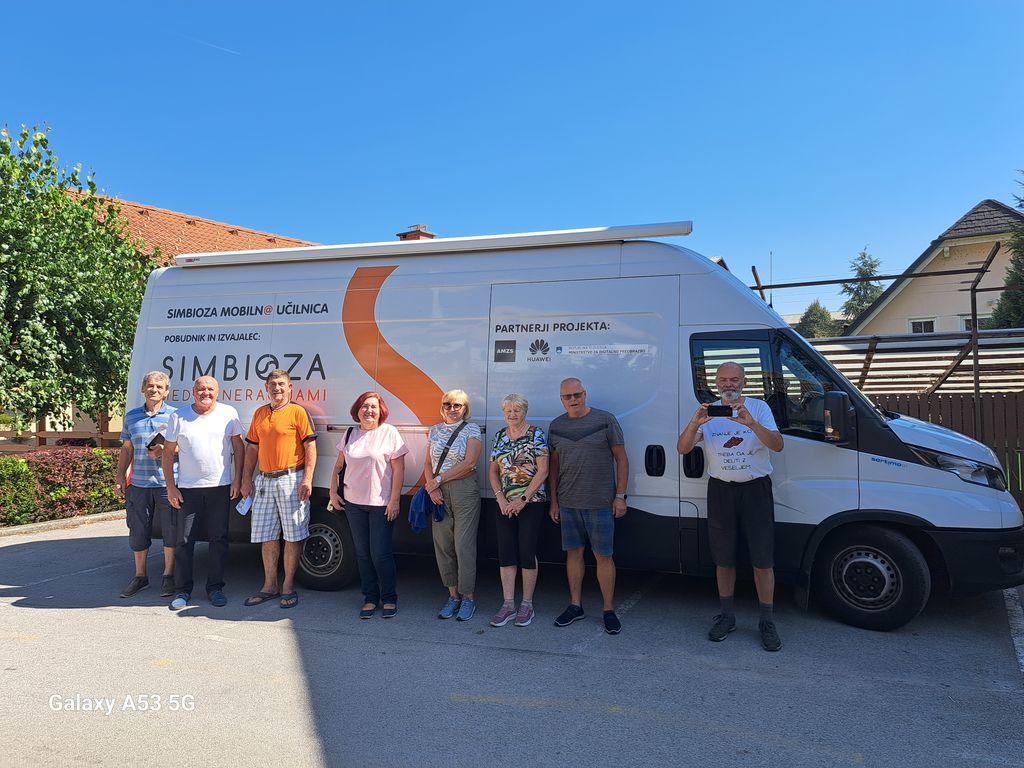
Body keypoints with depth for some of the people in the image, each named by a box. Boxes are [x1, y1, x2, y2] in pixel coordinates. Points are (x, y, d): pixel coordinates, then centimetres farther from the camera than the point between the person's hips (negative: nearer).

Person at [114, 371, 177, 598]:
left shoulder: (175, 415, 0)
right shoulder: (131, 416, 11)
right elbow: (126, 449, 16)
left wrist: (165, 449, -16)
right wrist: (120, 477, 10)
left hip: (167, 483, -3)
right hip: (139, 484, 3)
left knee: (170, 531, 3)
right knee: (138, 531, 9)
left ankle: (168, 575, 18)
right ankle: (140, 576, 25)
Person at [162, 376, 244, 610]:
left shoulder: (228, 413, 2)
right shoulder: (178, 417, 2)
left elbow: (238, 447, 5)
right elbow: (168, 452, 4)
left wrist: (237, 479, -2)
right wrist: (170, 487, -1)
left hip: (220, 487, 0)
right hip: (187, 489, 0)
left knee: (219, 539, 6)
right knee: (184, 541, 5)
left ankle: (215, 587, 18)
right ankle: (182, 591, 16)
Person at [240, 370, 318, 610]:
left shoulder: (298, 412, -3)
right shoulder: (259, 414, 14)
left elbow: (310, 446, -7)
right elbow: (252, 448, 17)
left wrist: (307, 479, -15)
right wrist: (247, 479, 11)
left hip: (291, 479, -6)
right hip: (264, 481, 6)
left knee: (293, 535, 1)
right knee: (266, 536, 11)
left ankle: (288, 587, 11)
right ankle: (269, 585, 22)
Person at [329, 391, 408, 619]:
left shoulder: (389, 433, -6)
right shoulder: (350, 434, 8)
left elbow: (399, 469, -9)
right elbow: (338, 465, 17)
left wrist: (394, 500, -12)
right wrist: (333, 492, 9)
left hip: (381, 503, -5)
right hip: (353, 502, 5)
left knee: (380, 553, -3)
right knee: (362, 553, 10)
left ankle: (389, 599, 15)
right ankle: (370, 598, 23)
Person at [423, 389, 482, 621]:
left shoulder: (471, 429, -2)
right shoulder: (435, 430, 13)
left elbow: (468, 464, -11)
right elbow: (428, 463, 12)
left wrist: (438, 480, -10)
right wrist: (432, 486, -6)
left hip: (464, 491, -5)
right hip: (439, 494, 5)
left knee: (464, 545, -4)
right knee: (443, 545, 6)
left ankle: (467, 598, 8)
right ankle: (453, 596, 19)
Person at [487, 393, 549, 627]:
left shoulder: (536, 434, -6)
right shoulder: (500, 436, 9)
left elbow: (543, 471, -10)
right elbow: (493, 471, 11)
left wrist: (523, 499, -13)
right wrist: (501, 499, -2)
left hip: (531, 502, -4)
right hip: (505, 504, 5)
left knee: (527, 553, 1)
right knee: (505, 554, 5)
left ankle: (527, 605, 15)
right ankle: (508, 605, 14)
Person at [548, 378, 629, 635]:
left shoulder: (605, 420, -3)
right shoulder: (556, 426, 7)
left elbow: (621, 459, -1)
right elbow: (553, 466, 13)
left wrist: (620, 496, -5)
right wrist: (554, 501, 10)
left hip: (601, 504, -3)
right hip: (568, 503, 3)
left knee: (603, 556, 2)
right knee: (574, 553, 11)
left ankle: (609, 610, 14)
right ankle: (575, 606, 25)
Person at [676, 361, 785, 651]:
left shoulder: (758, 408, -2)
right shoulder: (708, 412, 3)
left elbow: (777, 445, -15)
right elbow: (683, 449, -6)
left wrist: (750, 423, -32)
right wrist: (694, 424, -26)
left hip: (756, 489, -2)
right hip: (721, 490, 2)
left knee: (762, 560, 2)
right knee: (724, 559, 11)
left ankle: (767, 621, 15)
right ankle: (726, 616, 25)